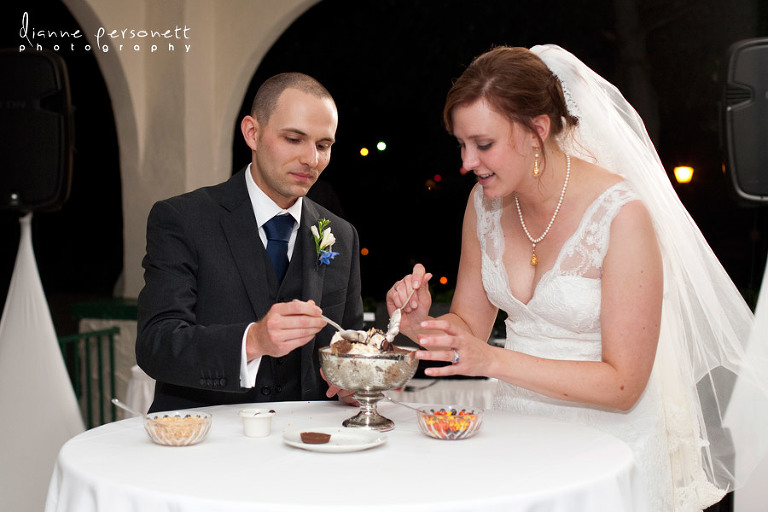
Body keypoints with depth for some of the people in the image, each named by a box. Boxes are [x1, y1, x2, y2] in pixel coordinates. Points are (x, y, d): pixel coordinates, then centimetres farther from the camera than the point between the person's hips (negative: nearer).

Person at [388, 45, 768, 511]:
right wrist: (421, 323, -13)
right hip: (514, 429, 4)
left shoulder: (621, 215, -19)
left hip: (605, 442, -4)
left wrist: (495, 360, -24)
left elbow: (623, 384, -18)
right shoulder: (486, 203, -1)